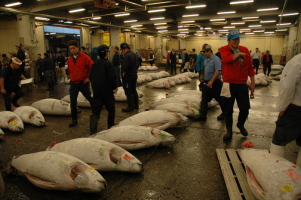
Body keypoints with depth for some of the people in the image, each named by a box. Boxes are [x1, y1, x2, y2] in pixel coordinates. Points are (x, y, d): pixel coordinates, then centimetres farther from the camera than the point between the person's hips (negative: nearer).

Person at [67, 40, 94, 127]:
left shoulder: (84, 57, -10)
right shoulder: (69, 59, 6)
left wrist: (89, 78, -9)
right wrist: (71, 78, 12)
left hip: (83, 83, -4)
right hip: (73, 83, 4)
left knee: (90, 99, 14)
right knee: (73, 102, 1)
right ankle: (74, 120, 12)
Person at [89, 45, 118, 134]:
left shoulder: (95, 64, 9)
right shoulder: (108, 64, -11)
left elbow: (91, 77, 13)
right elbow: (112, 78, -17)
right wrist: (115, 86, -2)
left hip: (96, 91, 5)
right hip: (107, 90, -5)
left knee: (95, 111, 3)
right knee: (111, 109, 15)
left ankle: (93, 131, -6)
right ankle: (110, 126, 27)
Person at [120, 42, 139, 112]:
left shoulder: (126, 56, -18)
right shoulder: (134, 55, 11)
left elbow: (125, 68, -23)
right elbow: (137, 66, 16)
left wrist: (123, 75, -10)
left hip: (127, 76, -9)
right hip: (134, 75, 9)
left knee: (128, 92, -1)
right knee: (134, 90, 17)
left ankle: (130, 107, 4)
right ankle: (136, 105, 25)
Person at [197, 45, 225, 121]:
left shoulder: (216, 59, -16)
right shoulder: (206, 60, 10)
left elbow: (218, 71, -23)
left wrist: (211, 81, -26)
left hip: (215, 83, -8)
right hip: (206, 82, 8)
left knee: (219, 99, 8)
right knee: (204, 99, 3)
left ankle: (224, 114, 28)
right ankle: (203, 116, 8)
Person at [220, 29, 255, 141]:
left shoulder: (245, 50, 8)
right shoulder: (224, 49, -2)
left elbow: (250, 67, 11)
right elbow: (227, 59, -24)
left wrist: (252, 82, 10)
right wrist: (239, 53, -9)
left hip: (242, 84, 3)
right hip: (229, 84, -3)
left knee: (245, 108, 6)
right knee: (228, 109, 5)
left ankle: (240, 124, 36)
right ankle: (229, 131, 22)